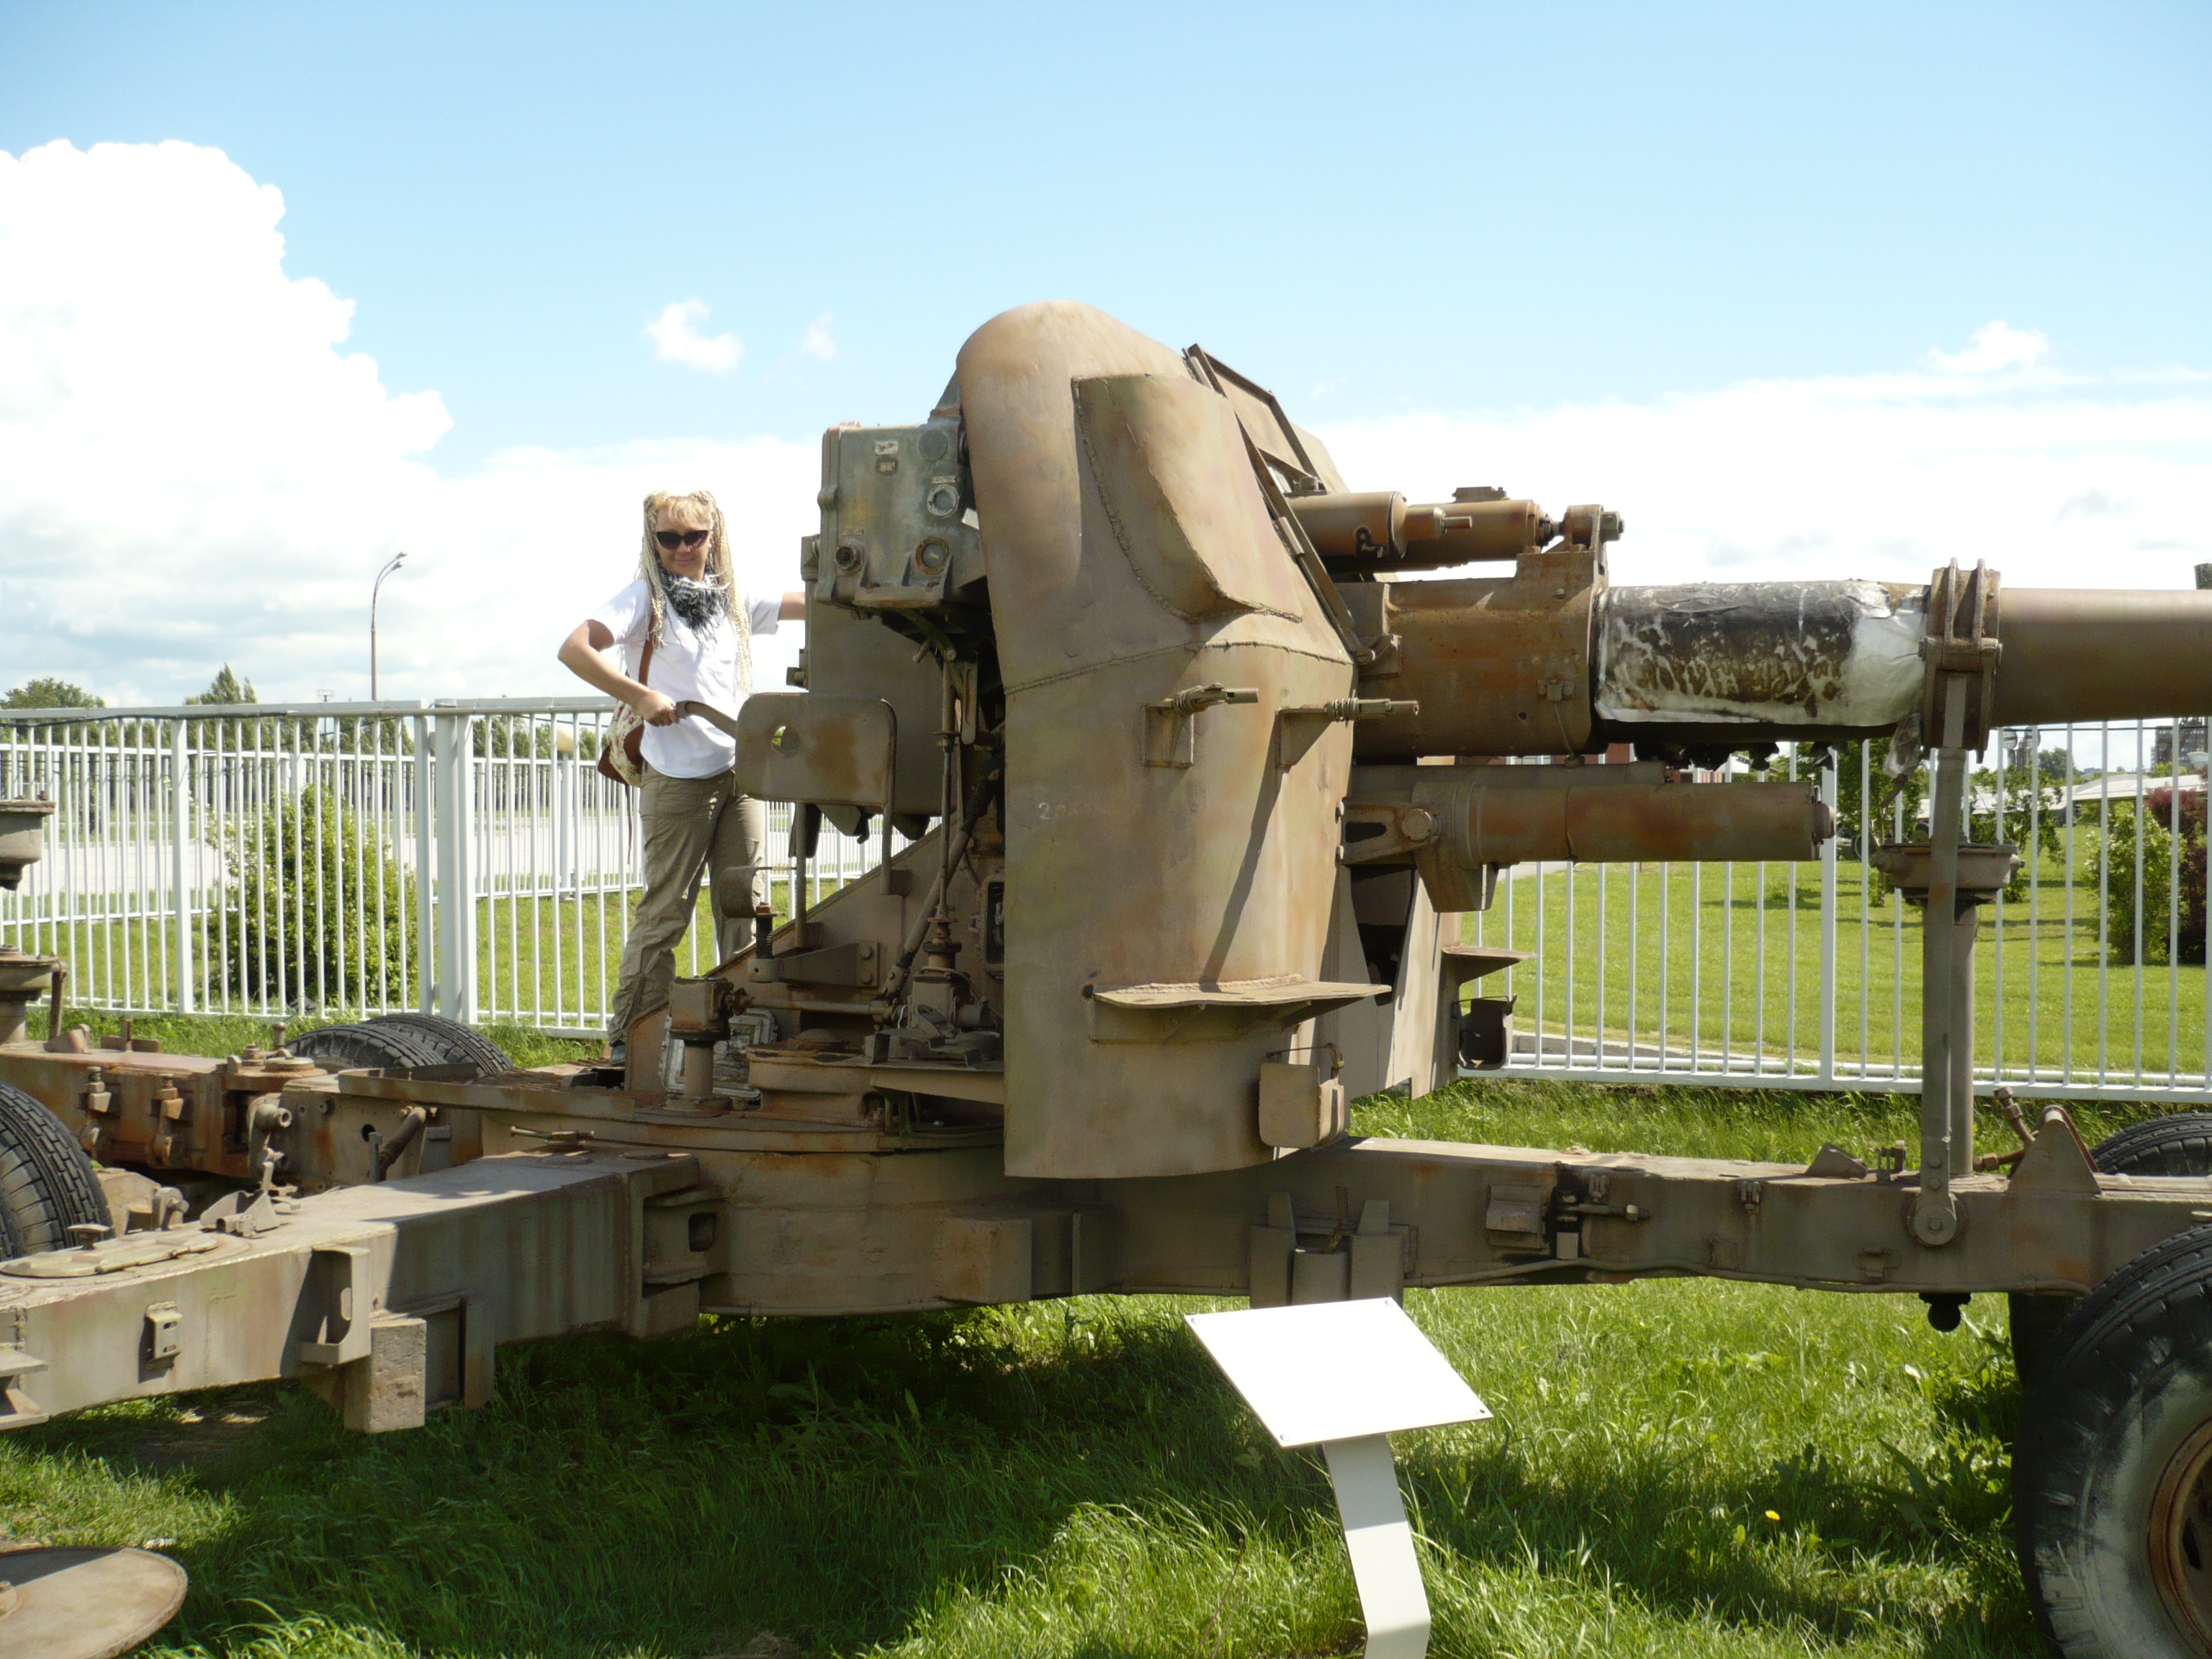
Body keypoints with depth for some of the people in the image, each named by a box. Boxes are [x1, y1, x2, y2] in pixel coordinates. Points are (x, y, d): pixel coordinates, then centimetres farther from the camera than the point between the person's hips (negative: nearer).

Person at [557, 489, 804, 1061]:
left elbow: (808, 603, 23)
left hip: (741, 772, 5)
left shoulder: (732, 600, 18)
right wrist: (639, 696, -18)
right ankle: (629, 1034, 1)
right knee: (666, 909, -5)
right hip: (677, 777, -5)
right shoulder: (646, 597, 1)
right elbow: (574, 649, -11)